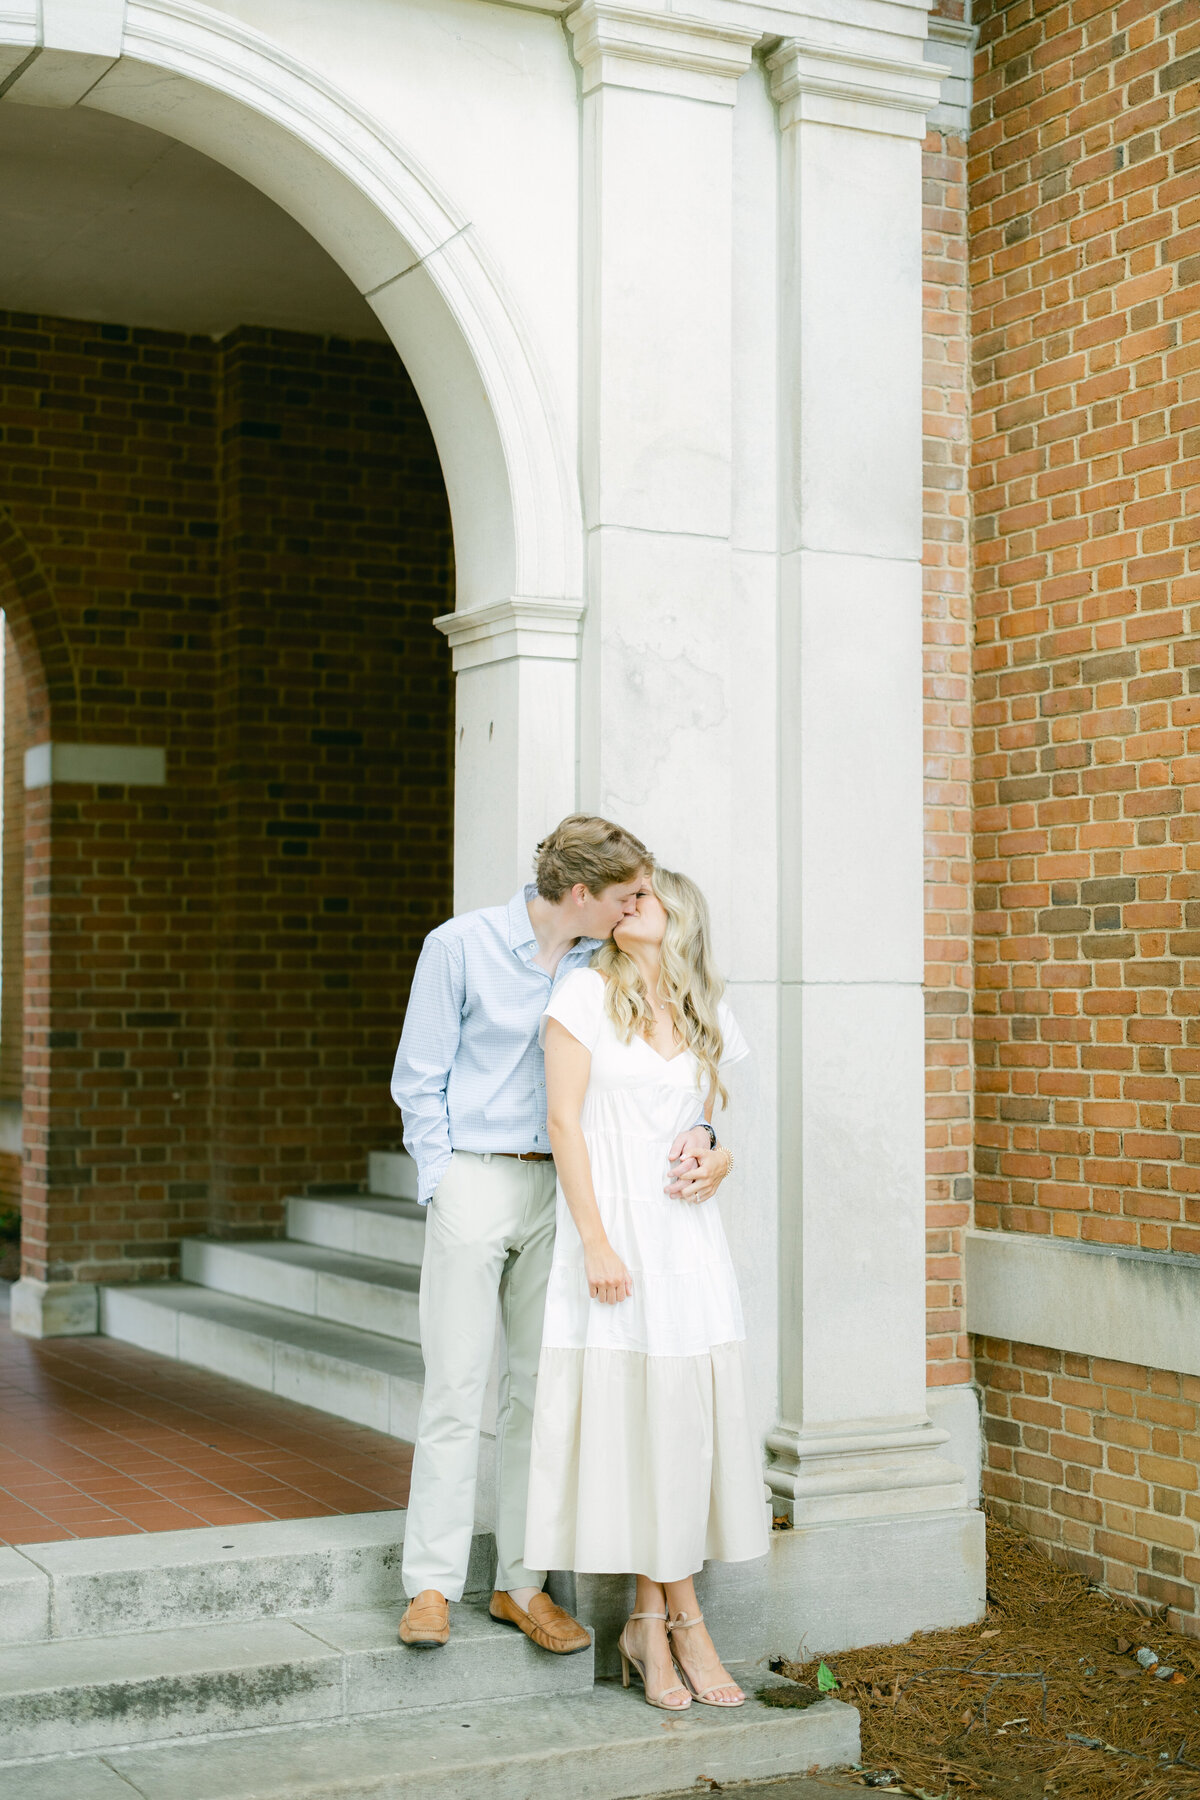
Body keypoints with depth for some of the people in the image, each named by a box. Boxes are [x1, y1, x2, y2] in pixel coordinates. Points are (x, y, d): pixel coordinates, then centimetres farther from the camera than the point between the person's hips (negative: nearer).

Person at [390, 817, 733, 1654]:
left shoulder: (603, 965, 5)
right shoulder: (462, 946, -6)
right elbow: (419, 1081, -2)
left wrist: (695, 1129, -12)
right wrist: (446, 1184, -8)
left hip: (557, 1187, 4)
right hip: (475, 1180, -4)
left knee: (541, 1385, 7)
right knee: (456, 1387, -4)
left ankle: (523, 1582, 15)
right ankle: (431, 1586, 5)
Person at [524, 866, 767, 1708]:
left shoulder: (707, 1018, 12)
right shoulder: (587, 994, -1)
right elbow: (565, 1121, -6)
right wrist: (595, 1243, -12)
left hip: (687, 1236, 4)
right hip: (612, 1230, -4)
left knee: (687, 1418, 2)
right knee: (625, 1416, -2)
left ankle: (660, 1621, 12)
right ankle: (673, 1622, 8)